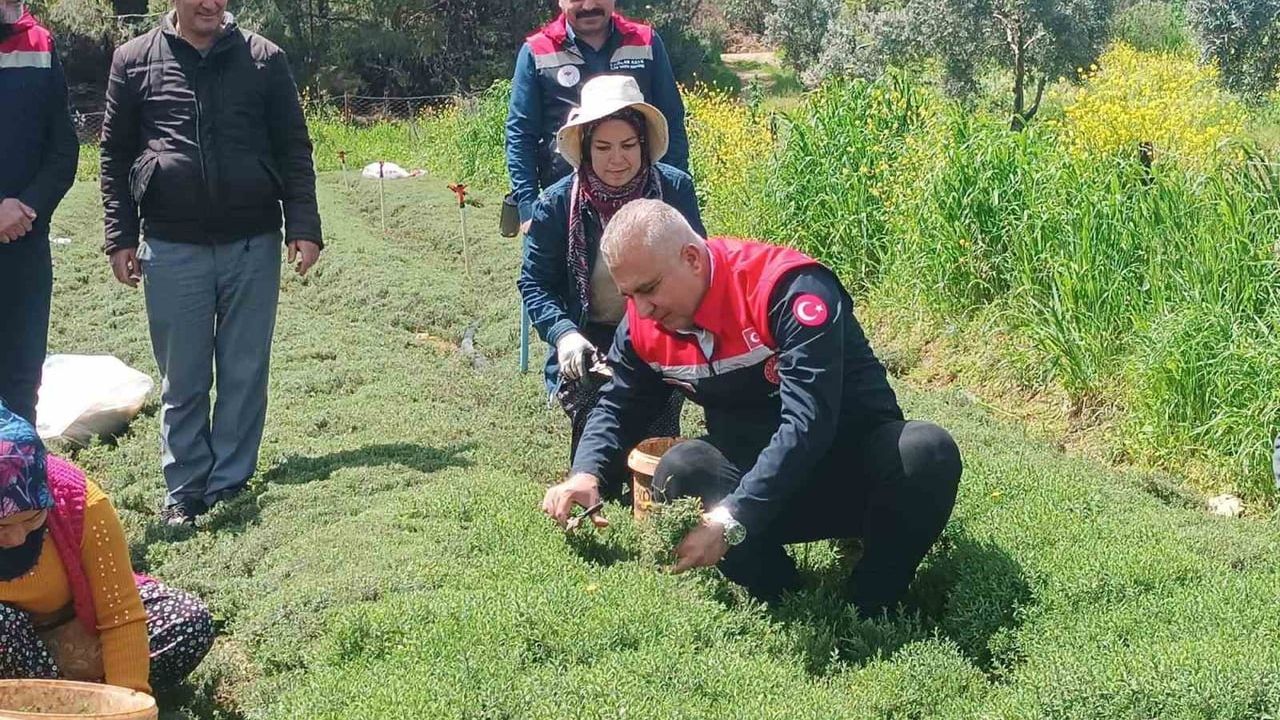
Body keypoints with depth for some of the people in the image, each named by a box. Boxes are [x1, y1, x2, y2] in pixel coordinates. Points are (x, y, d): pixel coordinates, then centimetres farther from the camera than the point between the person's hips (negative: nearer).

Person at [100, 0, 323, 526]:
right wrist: (120, 238, 4)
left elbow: (293, 151, 5)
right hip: (172, 250, 0)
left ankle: (229, 485, 16)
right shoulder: (135, 61, 5)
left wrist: (304, 227, -2)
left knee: (245, 375, 5)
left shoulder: (264, 59, 4)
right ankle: (185, 491, 15)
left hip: (253, 246, 0)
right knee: (182, 382, 5)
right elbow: (116, 156, 9)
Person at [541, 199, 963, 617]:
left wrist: (730, 519, -40)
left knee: (928, 451, -34)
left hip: (856, 471, -4)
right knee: (680, 470, -26)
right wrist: (585, 474, -12)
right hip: (755, 478, 4)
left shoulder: (789, 289, -25)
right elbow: (619, 406, 10)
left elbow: (808, 423, -34)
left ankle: (872, 612, -16)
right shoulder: (644, 322, -4)